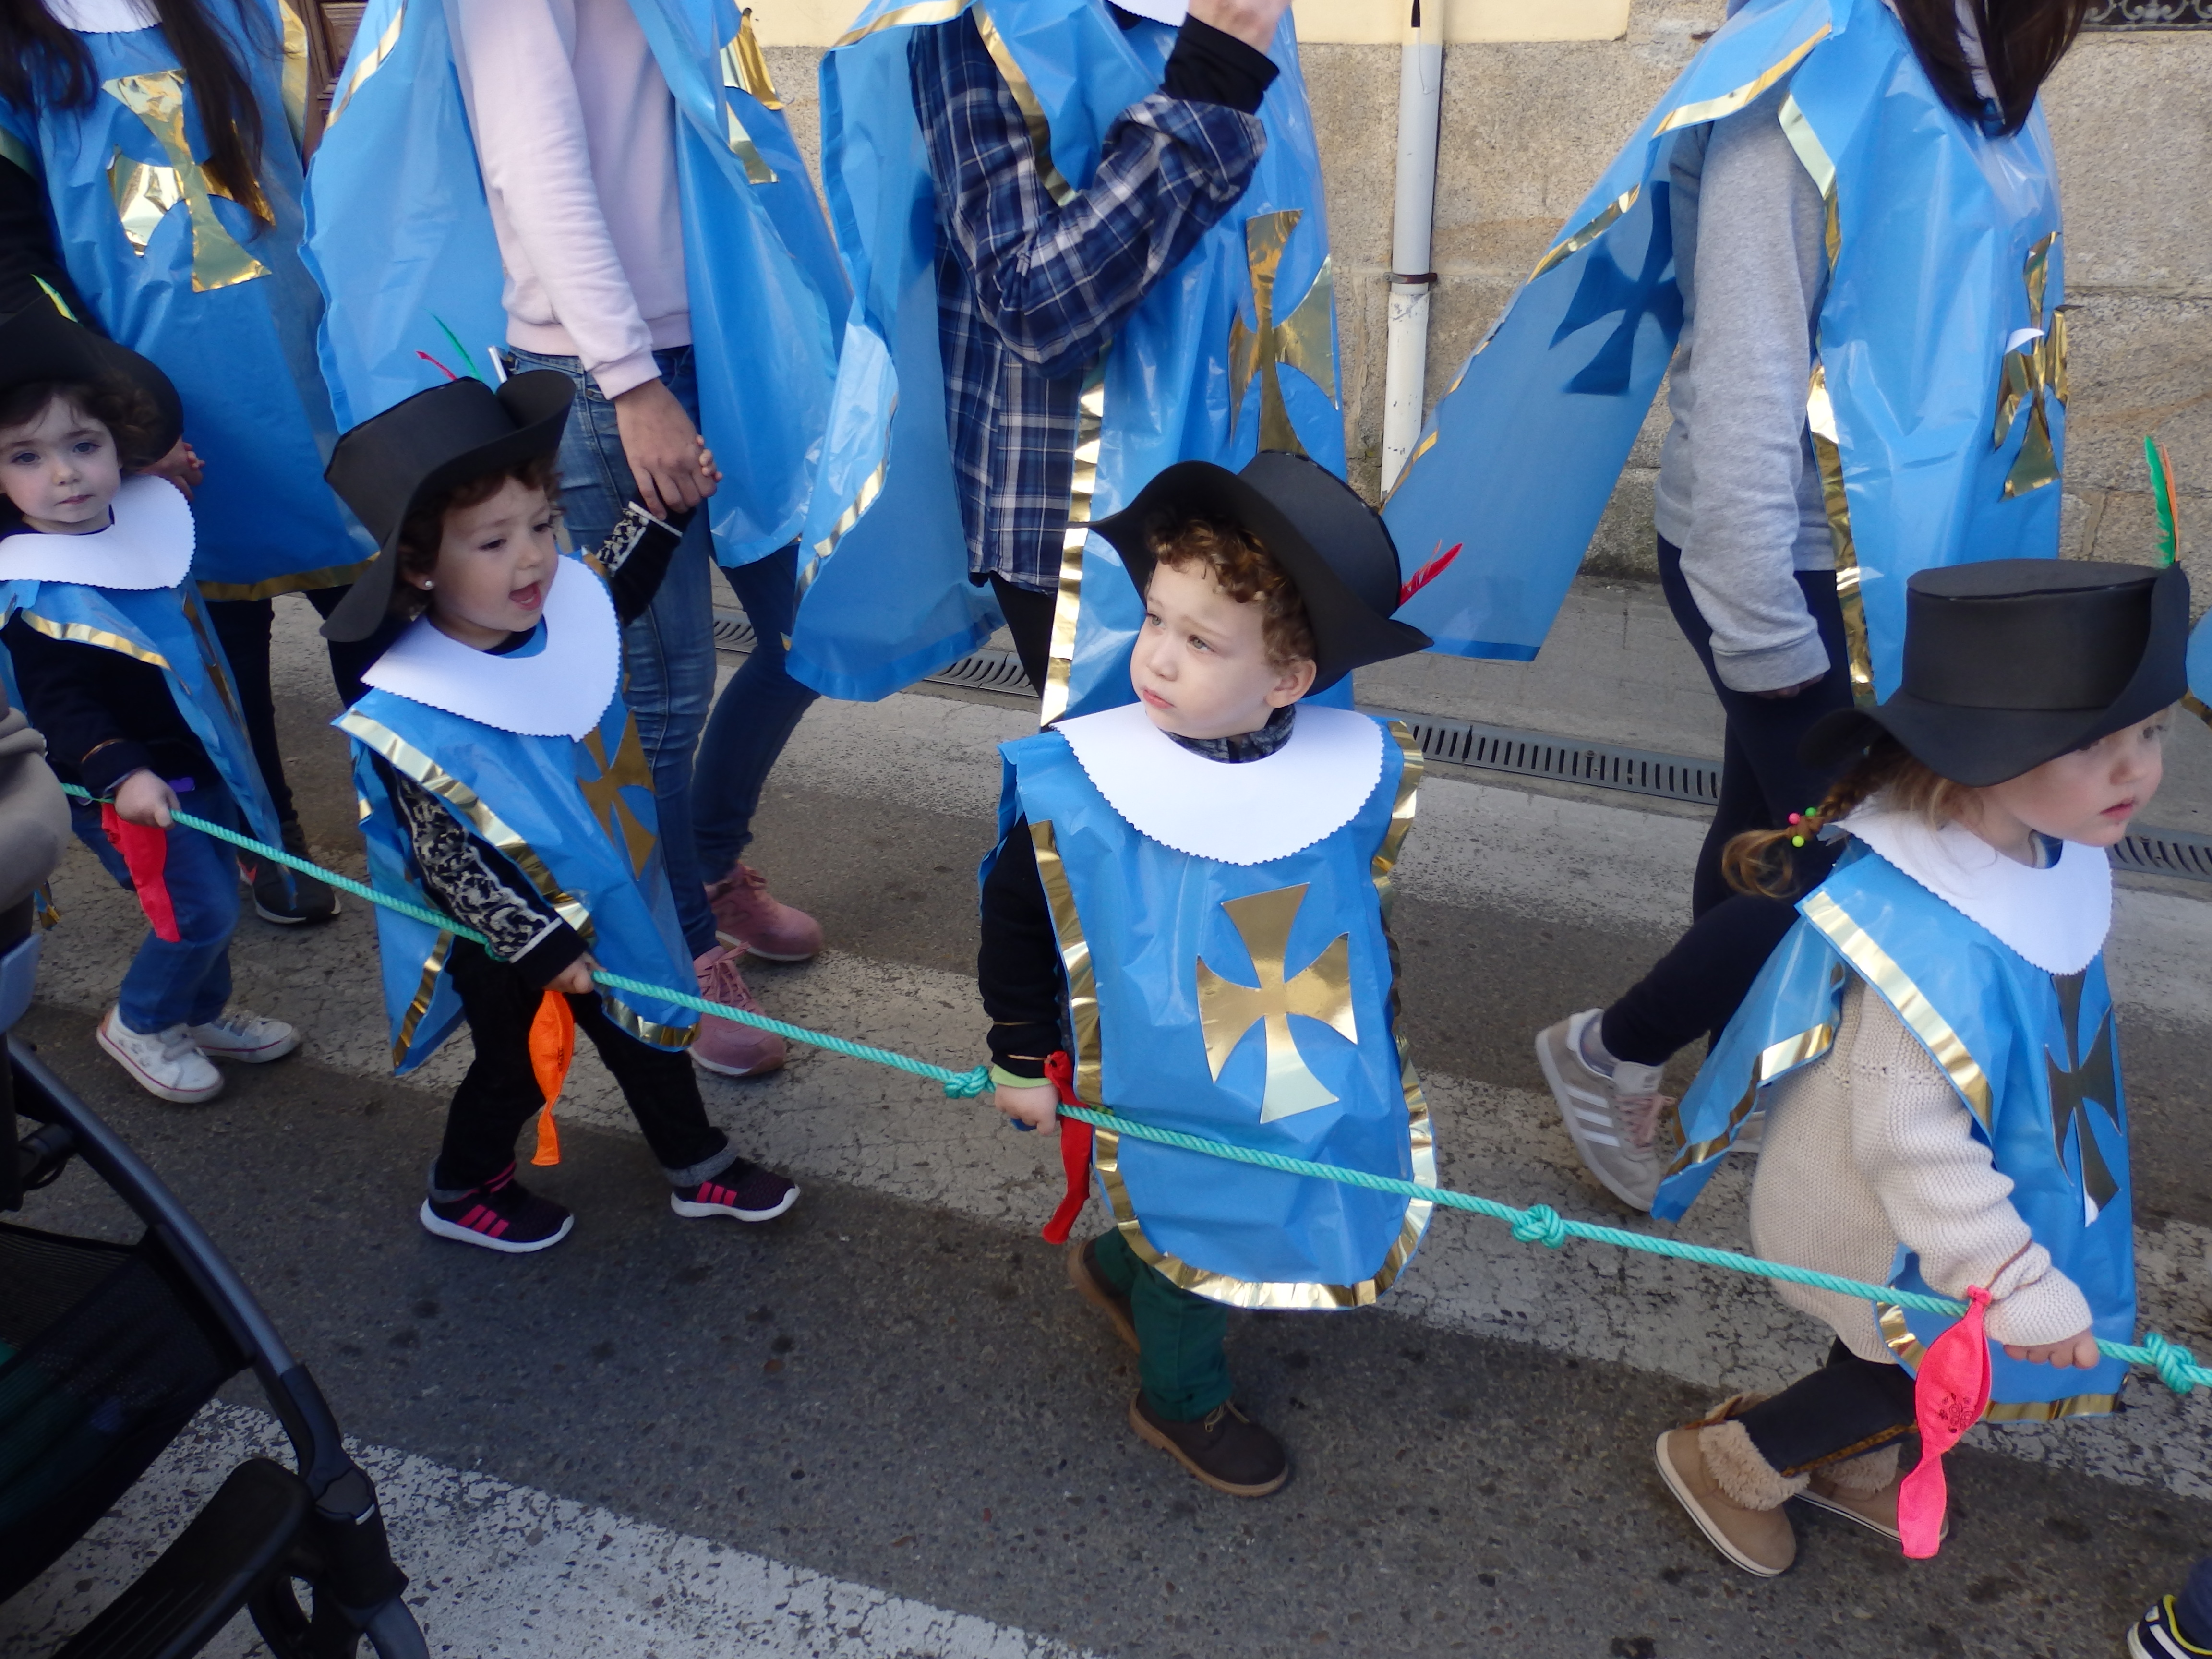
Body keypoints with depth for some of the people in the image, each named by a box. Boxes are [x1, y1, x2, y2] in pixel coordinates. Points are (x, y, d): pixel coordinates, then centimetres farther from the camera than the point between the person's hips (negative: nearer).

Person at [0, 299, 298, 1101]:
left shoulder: (146, 516, -2)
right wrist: (120, 772, -36)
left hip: (198, 760, 8)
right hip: (131, 787, -7)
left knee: (213, 893, 18)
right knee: (201, 910, -4)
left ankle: (204, 1012, 39)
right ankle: (139, 1025, 20)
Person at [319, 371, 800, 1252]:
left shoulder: (562, 606, -17)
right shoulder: (412, 717, -33)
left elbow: (620, 588, 11)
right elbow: (449, 866, -24)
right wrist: (541, 950, -19)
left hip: (607, 901, 5)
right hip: (504, 940, -5)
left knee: (647, 1038, 22)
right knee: (518, 1069, 19)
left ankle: (697, 1166, 45)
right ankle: (461, 1194, 48)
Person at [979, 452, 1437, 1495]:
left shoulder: (1359, 775, -15)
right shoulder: (1075, 784, -22)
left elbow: (1367, 922, 3)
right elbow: (1016, 923, -7)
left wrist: (1374, 1049, 14)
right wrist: (1021, 1061, 0)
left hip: (1328, 1101, 3)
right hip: (1170, 1116, -3)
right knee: (1201, 1249, 18)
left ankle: (1120, 1267, 55)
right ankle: (1181, 1401, 49)